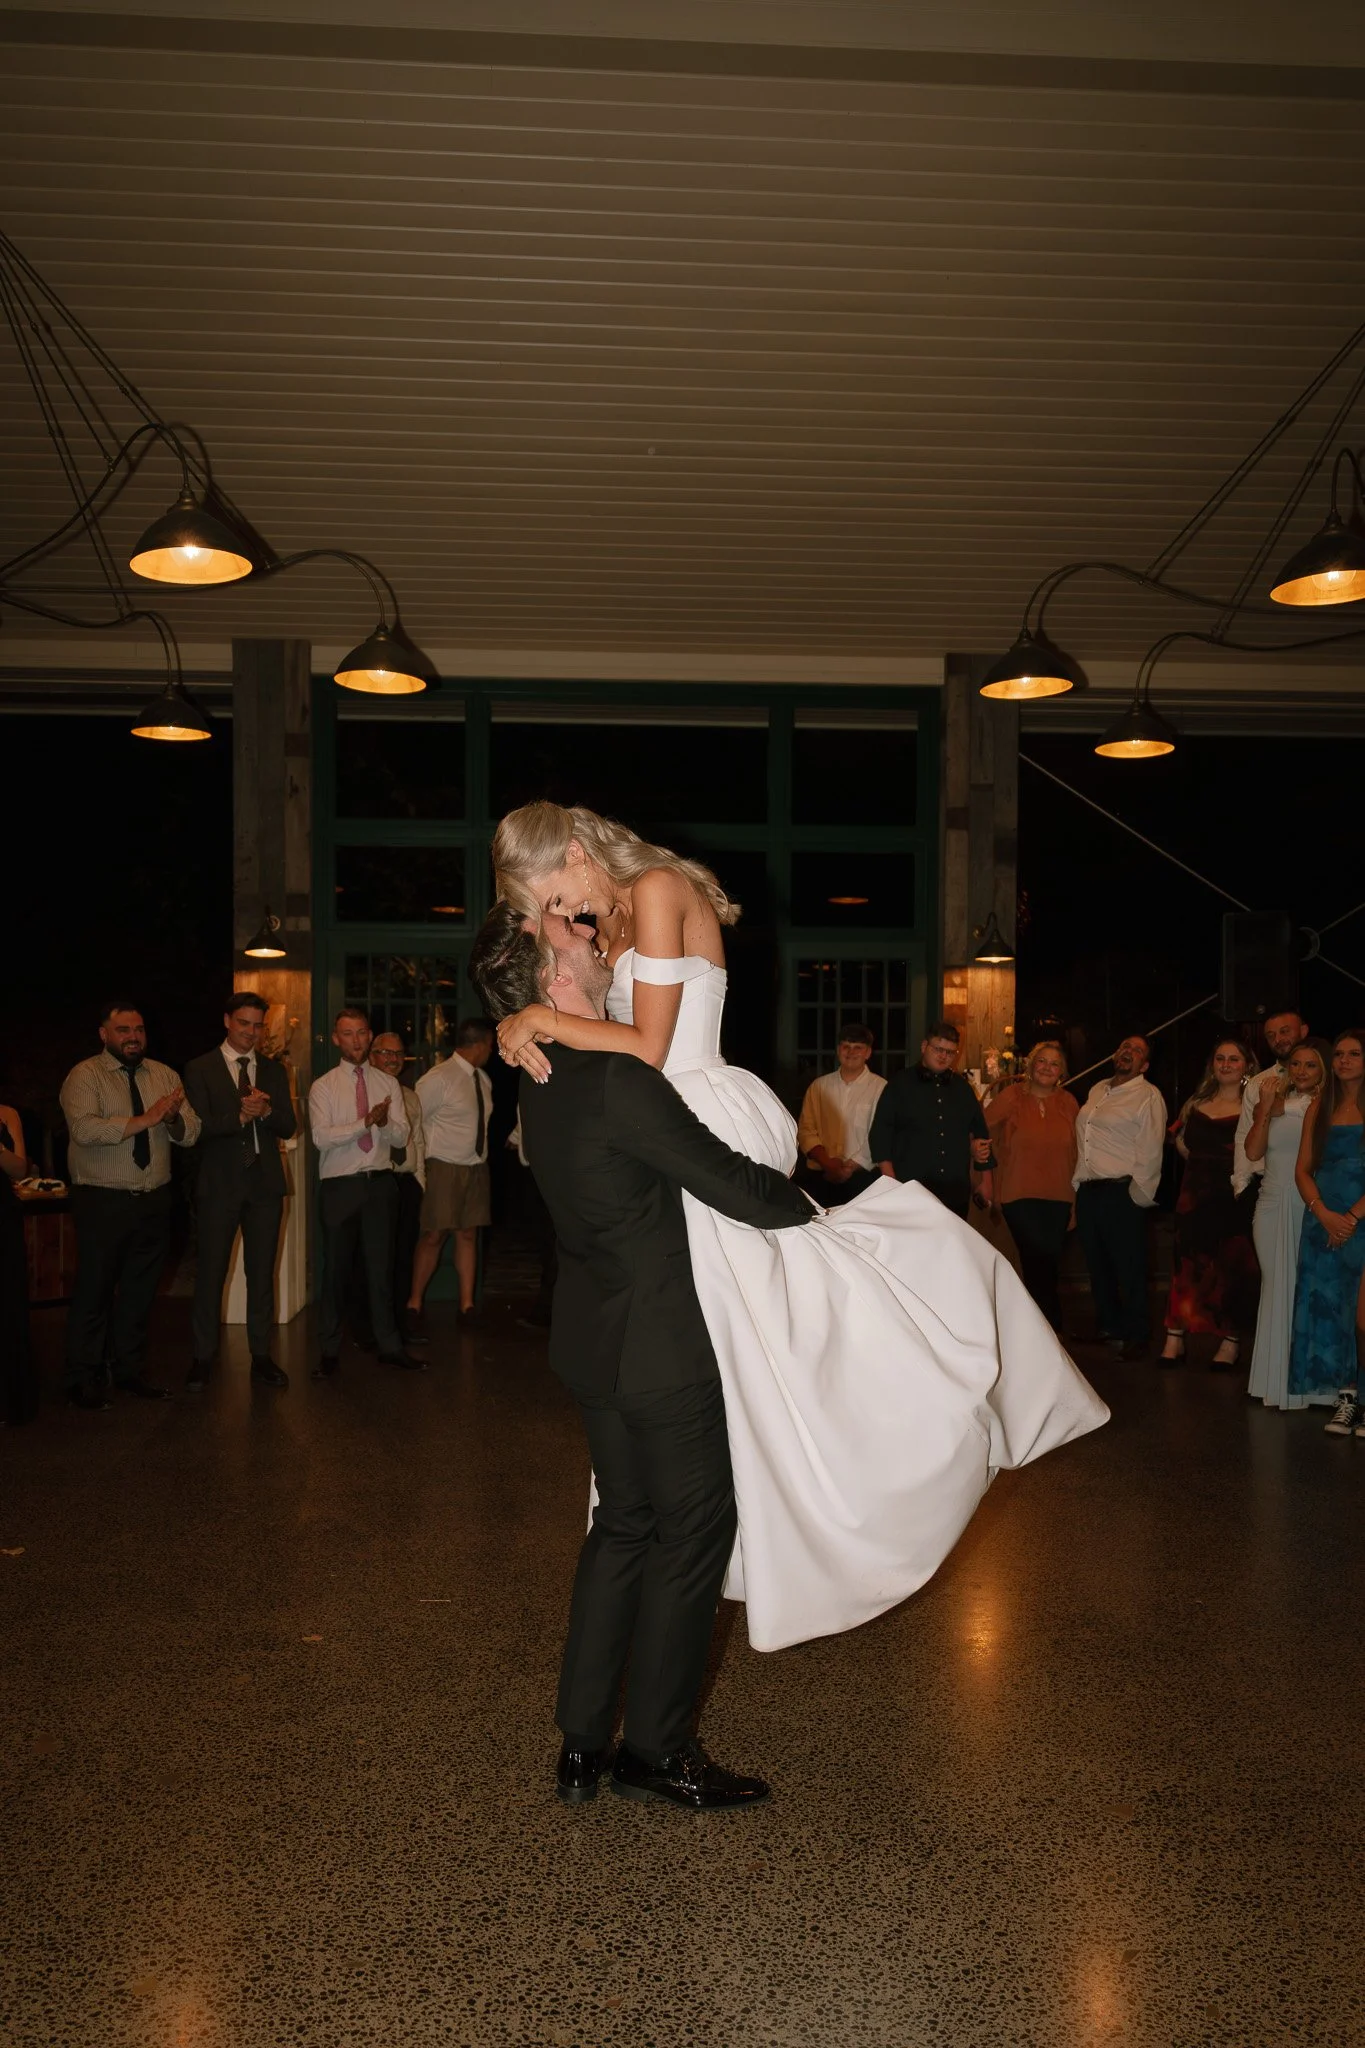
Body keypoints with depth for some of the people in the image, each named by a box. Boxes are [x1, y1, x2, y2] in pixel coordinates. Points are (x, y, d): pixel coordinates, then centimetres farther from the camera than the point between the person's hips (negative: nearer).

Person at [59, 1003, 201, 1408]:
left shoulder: (164, 1075, 8)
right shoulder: (84, 1076, -6)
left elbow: (191, 1133, 2)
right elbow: (84, 1129, -22)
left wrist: (173, 1118, -20)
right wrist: (143, 1120, -28)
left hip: (154, 1200, 4)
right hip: (102, 1202, -4)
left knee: (140, 1290, 13)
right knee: (94, 1291, 4)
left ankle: (129, 1370, 27)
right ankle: (84, 1379, 18)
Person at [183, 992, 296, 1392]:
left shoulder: (274, 1070, 11)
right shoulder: (200, 1069, 0)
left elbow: (288, 1127, 4)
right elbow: (200, 1126, -10)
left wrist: (265, 1112, -15)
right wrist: (240, 1116, -23)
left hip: (265, 1183, 3)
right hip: (219, 1183, -3)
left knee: (262, 1272, 8)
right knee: (210, 1273, 1)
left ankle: (260, 1355, 17)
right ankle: (203, 1357, 12)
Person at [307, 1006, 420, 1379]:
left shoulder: (388, 1084, 9)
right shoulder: (323, 1087, 1)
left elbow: (401, 1136, 1)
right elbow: (321, 1137, -13)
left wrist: (385, 1122, -21)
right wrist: (366, 1123, -21)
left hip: (380, 1183, 2)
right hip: (339, 1185, -2)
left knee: (381, 1265, 8)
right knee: (336, 1268, 4)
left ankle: (389, 1345, 17)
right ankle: (329, 1351, 15)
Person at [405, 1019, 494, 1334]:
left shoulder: (484, 1080, 7)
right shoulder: (438, 1079, -15)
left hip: (477, 1167, 6)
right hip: (445, 1167, -6)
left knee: (469, 1235, 9)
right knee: (433, 1236, -3)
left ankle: (467, 1306, 15)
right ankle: (414, 1306, 9)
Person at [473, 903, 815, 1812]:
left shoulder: (546, 1082, 5)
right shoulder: (618, 1079, -25)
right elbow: (729, 1181, -21)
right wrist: (801, 1202, -2)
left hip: (598, 1342, 9)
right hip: (664, 1346, -9)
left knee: (624, 1524, 19)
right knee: (693, 1531, 8)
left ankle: (581, 1742, 28)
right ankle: (654, 1749, 22)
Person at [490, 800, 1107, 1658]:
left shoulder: (659, 890, -13)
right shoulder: (612, 915, 15)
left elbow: (648, 1048, -18)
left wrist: (545, 1021, -13)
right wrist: (521, 1027, -10)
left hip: (712, 1129, -9)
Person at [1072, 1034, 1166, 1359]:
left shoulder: (1148, 1096, -5)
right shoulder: (1097, 1091, 17)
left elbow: (1150, 1150, -11)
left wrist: (1139, 1195, -15)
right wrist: (1078, 1180, 15)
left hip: (1121, 1193, -7)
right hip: (1087, 1191, 7)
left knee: (1129, 1268, -1)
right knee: (1097, 1265, 15)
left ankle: (1136, 1336, 10)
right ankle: (1108, 1327, 28)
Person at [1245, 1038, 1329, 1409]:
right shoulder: (1273, 1103, 10)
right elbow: (1253, 1153, -2)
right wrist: (1265, 1110, -6)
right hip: (1274, 1207, 3)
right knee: (1278, 1288, 7)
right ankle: (1278, 1381, 15)